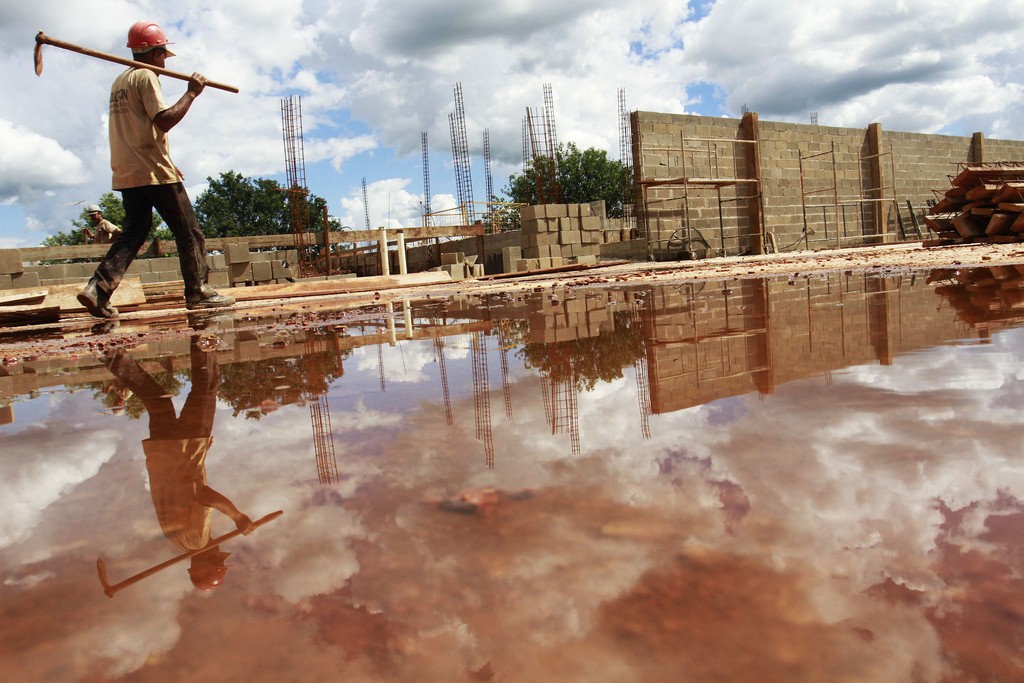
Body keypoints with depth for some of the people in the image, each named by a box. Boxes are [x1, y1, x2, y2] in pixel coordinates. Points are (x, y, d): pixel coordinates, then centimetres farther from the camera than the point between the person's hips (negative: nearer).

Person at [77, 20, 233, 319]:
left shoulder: (119, 81, 22)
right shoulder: (146, 77, -7)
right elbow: (164, 120, -21)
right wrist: (191, 93, -11)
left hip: (126, 173, 9)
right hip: (153, 171, -9)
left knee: (133, 233, 9)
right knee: (189, 232, 0)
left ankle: (98, 289, -3)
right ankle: (198, 292, 3)